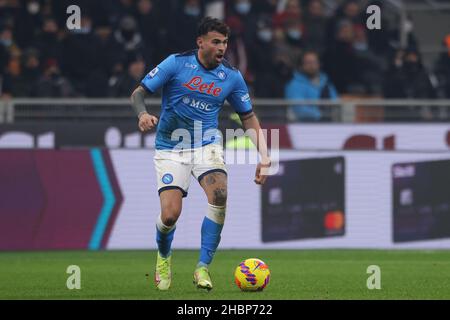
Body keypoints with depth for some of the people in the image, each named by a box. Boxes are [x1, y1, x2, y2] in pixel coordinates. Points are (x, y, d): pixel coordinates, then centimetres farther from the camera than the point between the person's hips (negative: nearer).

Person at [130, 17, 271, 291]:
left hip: (207, 144, 2)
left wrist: (264, 157, -2)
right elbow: (139, 92, -4)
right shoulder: (176, 63, -8)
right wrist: (143, 114, -27)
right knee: (170, 215, -14)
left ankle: (203, 268, -13)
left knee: (219, 195, -27)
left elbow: (249, 117, 9)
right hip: (171, 148, -2)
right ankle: (164, 256, 24)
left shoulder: (231, 76, 0)